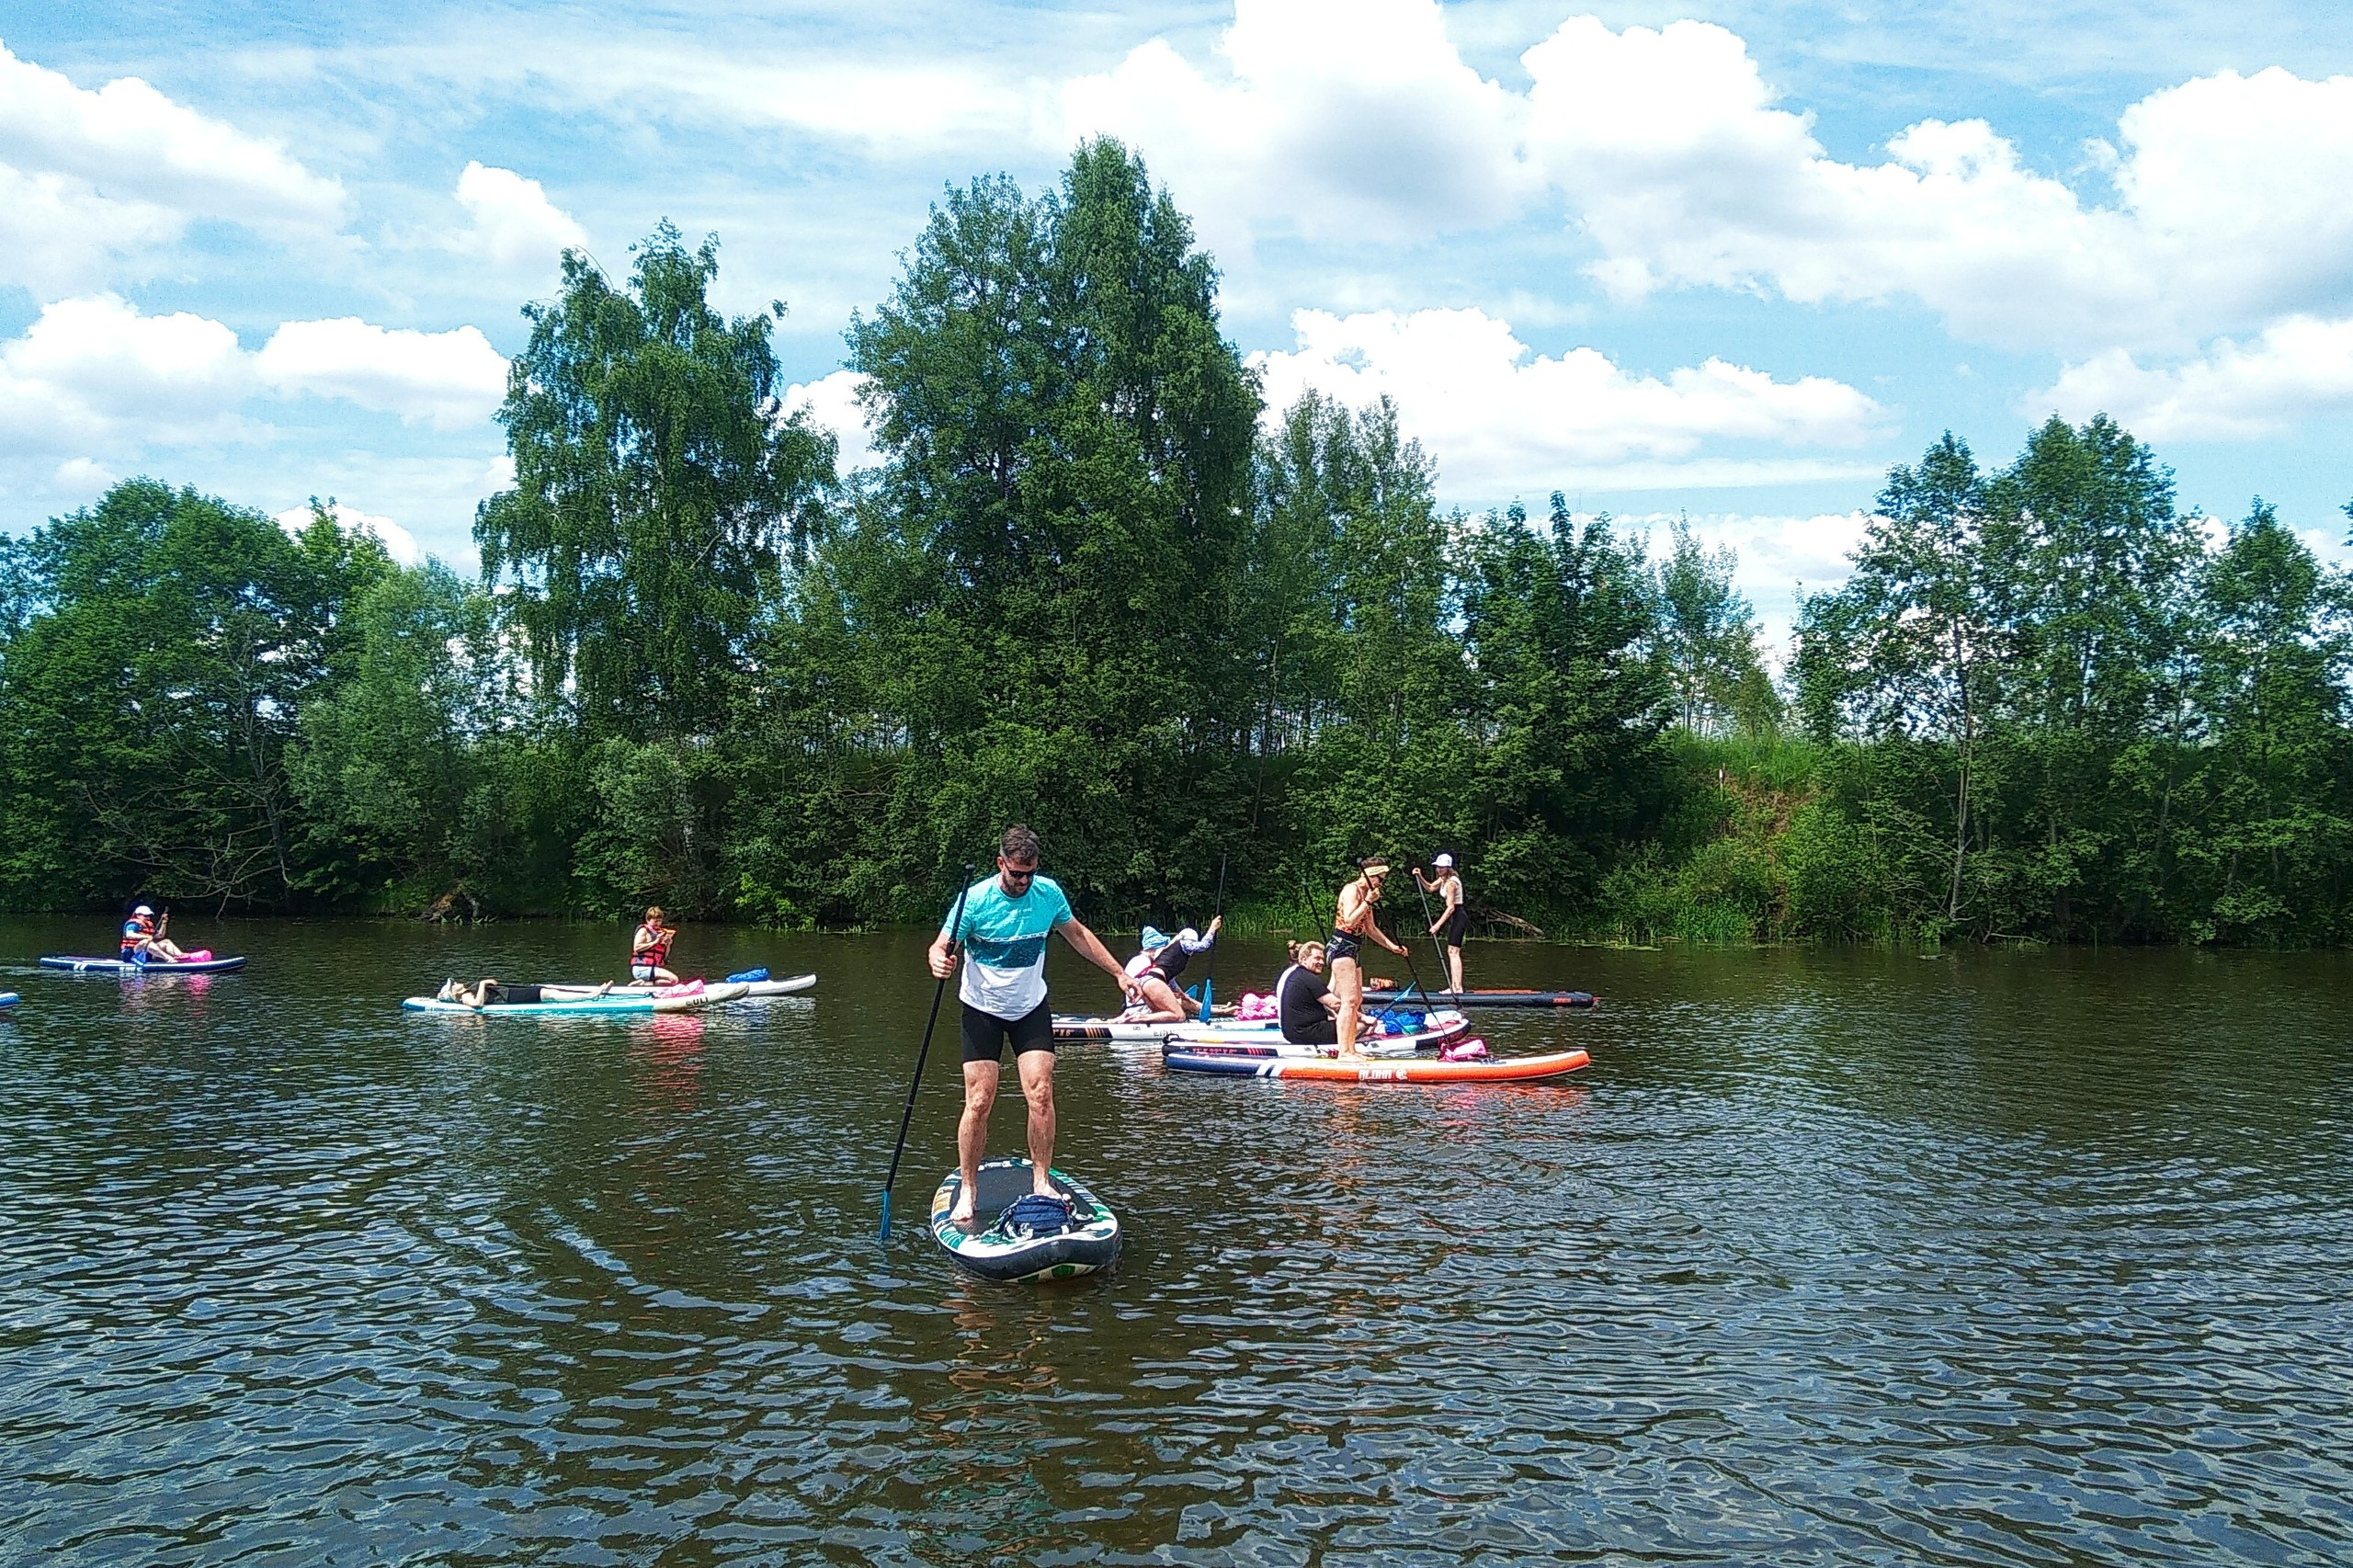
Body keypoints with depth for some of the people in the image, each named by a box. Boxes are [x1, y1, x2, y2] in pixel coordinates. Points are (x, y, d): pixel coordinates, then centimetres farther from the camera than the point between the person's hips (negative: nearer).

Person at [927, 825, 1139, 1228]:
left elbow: (1077, 934, 10)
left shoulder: (1049, 892, -6)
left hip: (1031, 1008, 2)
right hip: (983, 1010, -2)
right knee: (979, 1102, -6)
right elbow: (941, 945, -16)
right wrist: (939, 961, -41)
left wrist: (1119, 972, 12)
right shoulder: (975, 900, -16)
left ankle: (1041, 1181, 5)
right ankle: (967, 1191, 7)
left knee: (1040, 1095, -9)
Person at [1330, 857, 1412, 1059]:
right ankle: (1343, 1052, -17)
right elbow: (1349, 921, -23)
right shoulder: (1351, 890, -11)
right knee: (1349, 1000, -14)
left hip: (1353, 951, 10)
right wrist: (1368, 902, -21)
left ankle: (1351, 1049, 14)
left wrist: (1392, 946, 17)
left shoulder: (1366, 894, 18)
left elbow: (1370, 929, 23)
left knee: (1357, 1001, 10)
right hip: (1342, 946, -10)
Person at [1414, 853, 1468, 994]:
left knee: (1453, 952, -15)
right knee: (1451, 951, 13)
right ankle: (1455, 986, 17)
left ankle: (1458, 988, -20)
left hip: (1457, 916, -11)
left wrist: (1438, 924, -24)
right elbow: (1430, 888, 25)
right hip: (1453, 918, 11)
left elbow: (1451, 907, -23)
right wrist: (1420, 877, 8)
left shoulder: (1451, 882, -20)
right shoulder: (1444, 878, 9)